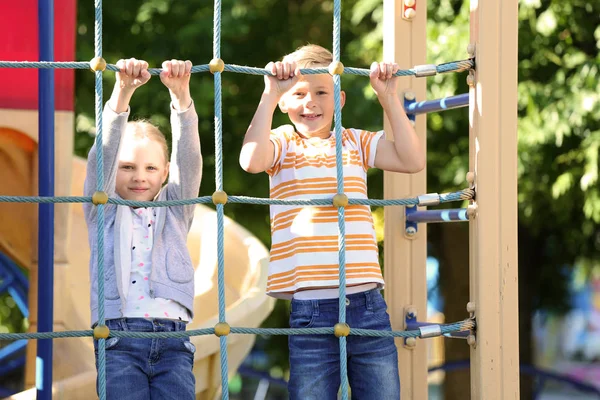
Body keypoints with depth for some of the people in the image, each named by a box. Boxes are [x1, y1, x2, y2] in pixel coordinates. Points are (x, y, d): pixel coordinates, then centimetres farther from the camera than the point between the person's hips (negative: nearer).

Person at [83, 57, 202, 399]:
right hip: (119, 336, -1)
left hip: (173, 342, 1)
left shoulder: (175, 211, 19)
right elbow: (103, 154, 1)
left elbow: (189, 156, 5)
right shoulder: (104, 212, 14)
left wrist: (180, 94, -9)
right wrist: (122, 92, -14)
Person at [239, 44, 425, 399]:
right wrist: (271, 93, -15)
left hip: (367, 306, 2)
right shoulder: (283, 143, 7)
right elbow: (251, 161, -16)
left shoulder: (355, 142, 12)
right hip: (311, 309, -2)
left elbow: (413, 160, -1)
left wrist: (388, 96, -3)